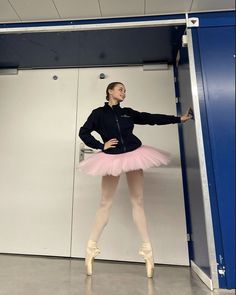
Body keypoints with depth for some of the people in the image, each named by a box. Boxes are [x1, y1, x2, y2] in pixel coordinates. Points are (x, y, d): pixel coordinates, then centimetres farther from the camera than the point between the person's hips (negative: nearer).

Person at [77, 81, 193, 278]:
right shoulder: (99, 113, 3)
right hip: (111, 158, -3)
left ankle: (147, 249, 13)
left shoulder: (128, 112, 11)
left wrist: (179, 118, 9)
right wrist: (101, 146, -8)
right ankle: (91, 248, 16)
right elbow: (83, 132, 2)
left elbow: (152, 118, 10)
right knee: (105, 204, 1)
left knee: (137, 202, 4)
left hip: (134, 155, 3)